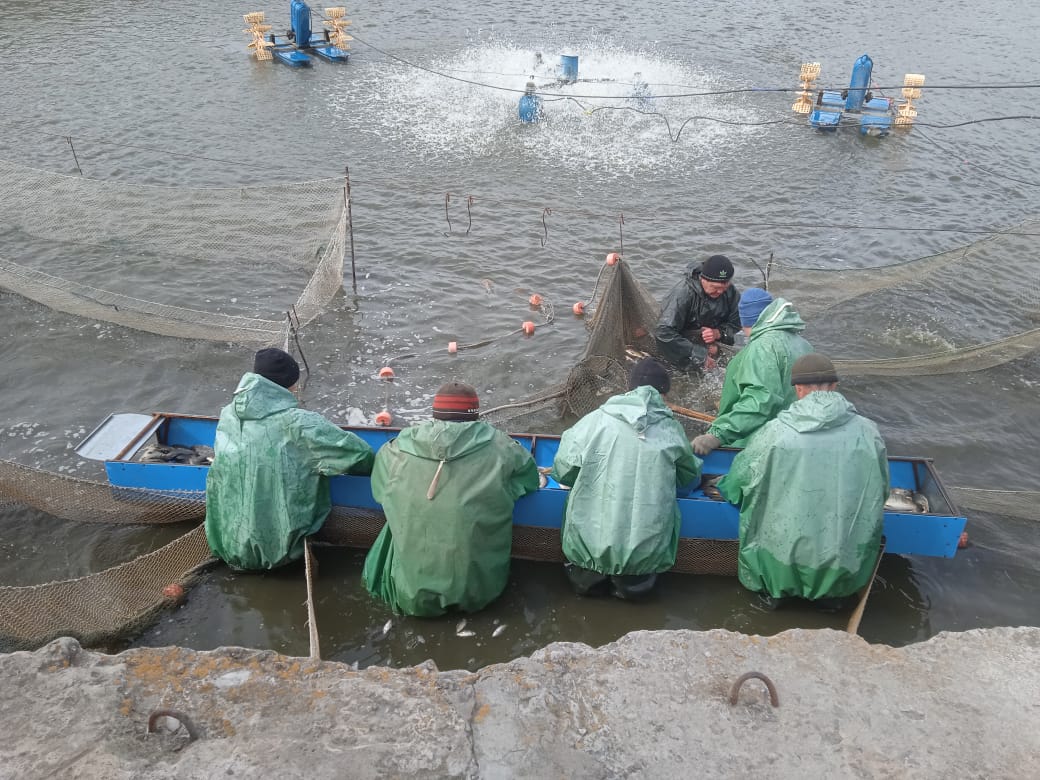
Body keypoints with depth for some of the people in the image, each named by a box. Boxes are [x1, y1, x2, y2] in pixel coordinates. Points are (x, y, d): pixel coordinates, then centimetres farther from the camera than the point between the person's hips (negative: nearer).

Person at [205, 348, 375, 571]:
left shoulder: (228, 415, -3)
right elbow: (356, 452, -20)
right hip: (275, 548, -5)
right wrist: (378, 467, 2)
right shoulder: (296, 422, -19)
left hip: (228, 544, 5)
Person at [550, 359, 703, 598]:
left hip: (591, 546, 0)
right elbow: (689, 476, 17)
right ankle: (635, 578, 11)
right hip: (645, 553, 0)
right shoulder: (671, 429, 0)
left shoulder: (597, 420, -4)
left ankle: (588, 571, 11)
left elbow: (563, 470, 5)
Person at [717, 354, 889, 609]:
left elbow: (738, 479, 2)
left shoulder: (775, 432, -13)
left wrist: (724, 486, 25)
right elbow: (880, 492, 6)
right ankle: (834, 593, 25)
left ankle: (775, 591, 25)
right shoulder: (867, 432, -9)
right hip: (844, 568, 2)